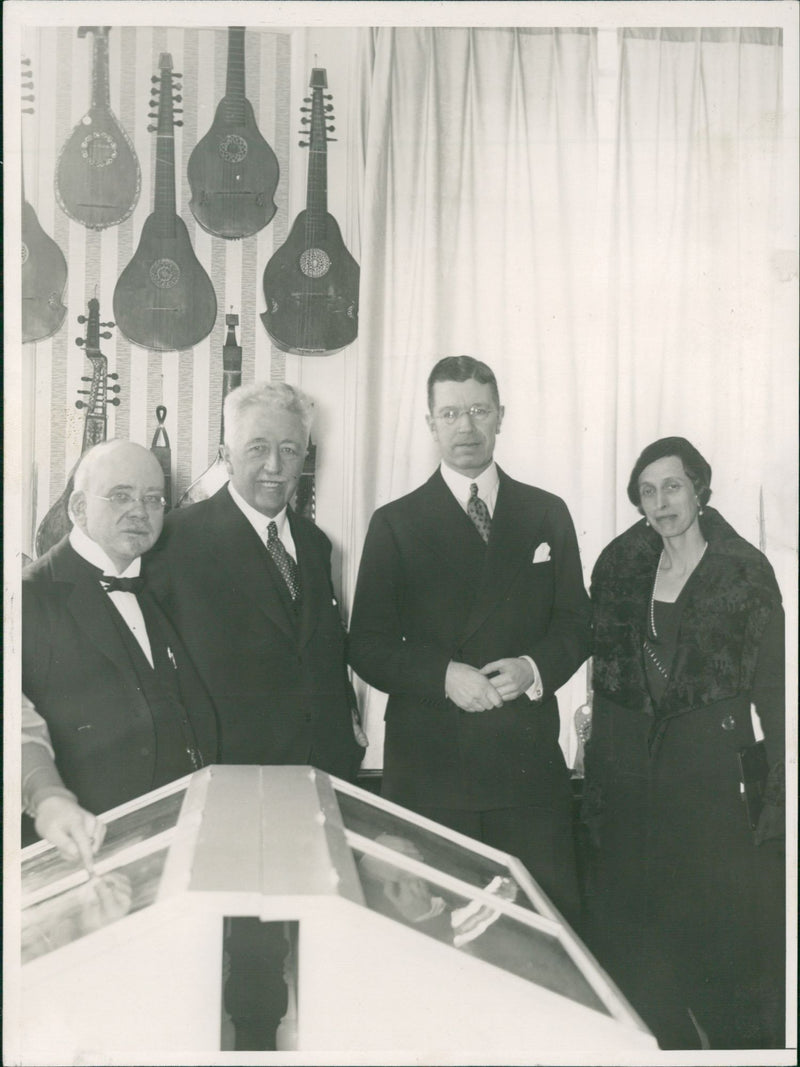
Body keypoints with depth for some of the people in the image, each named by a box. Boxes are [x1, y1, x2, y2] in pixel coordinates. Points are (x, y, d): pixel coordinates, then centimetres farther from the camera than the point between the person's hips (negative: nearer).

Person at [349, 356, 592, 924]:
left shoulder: (547, 514, 11)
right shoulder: (396, 524, 5)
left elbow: (577, 623, 12)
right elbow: (368, 647, 2)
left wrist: (535, 667, -8)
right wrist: (444, 676, -14)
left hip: (530, 760, 2)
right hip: (429, 765, -1)